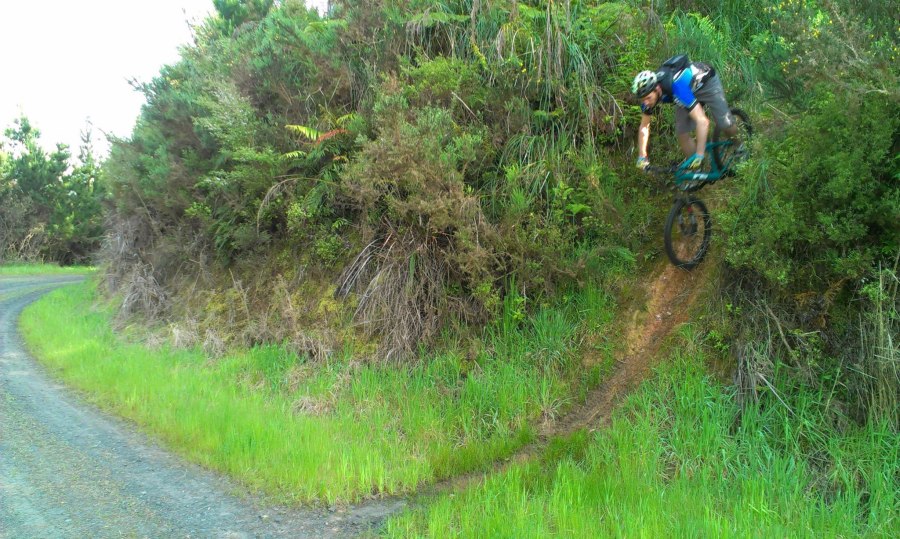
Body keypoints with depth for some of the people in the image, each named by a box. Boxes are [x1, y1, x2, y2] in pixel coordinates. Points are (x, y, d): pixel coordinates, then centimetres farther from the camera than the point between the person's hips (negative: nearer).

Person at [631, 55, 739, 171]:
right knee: (682, 134, -8)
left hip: (707, 82, -5)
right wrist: (642, 157, -18)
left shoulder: (678, 87, -46)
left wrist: (699, 156, -50)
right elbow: (644, 127, -13)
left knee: (725, 124, -6)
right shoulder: (648, 92, -27)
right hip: (690, 91, 5)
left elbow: (703, 121, -48)